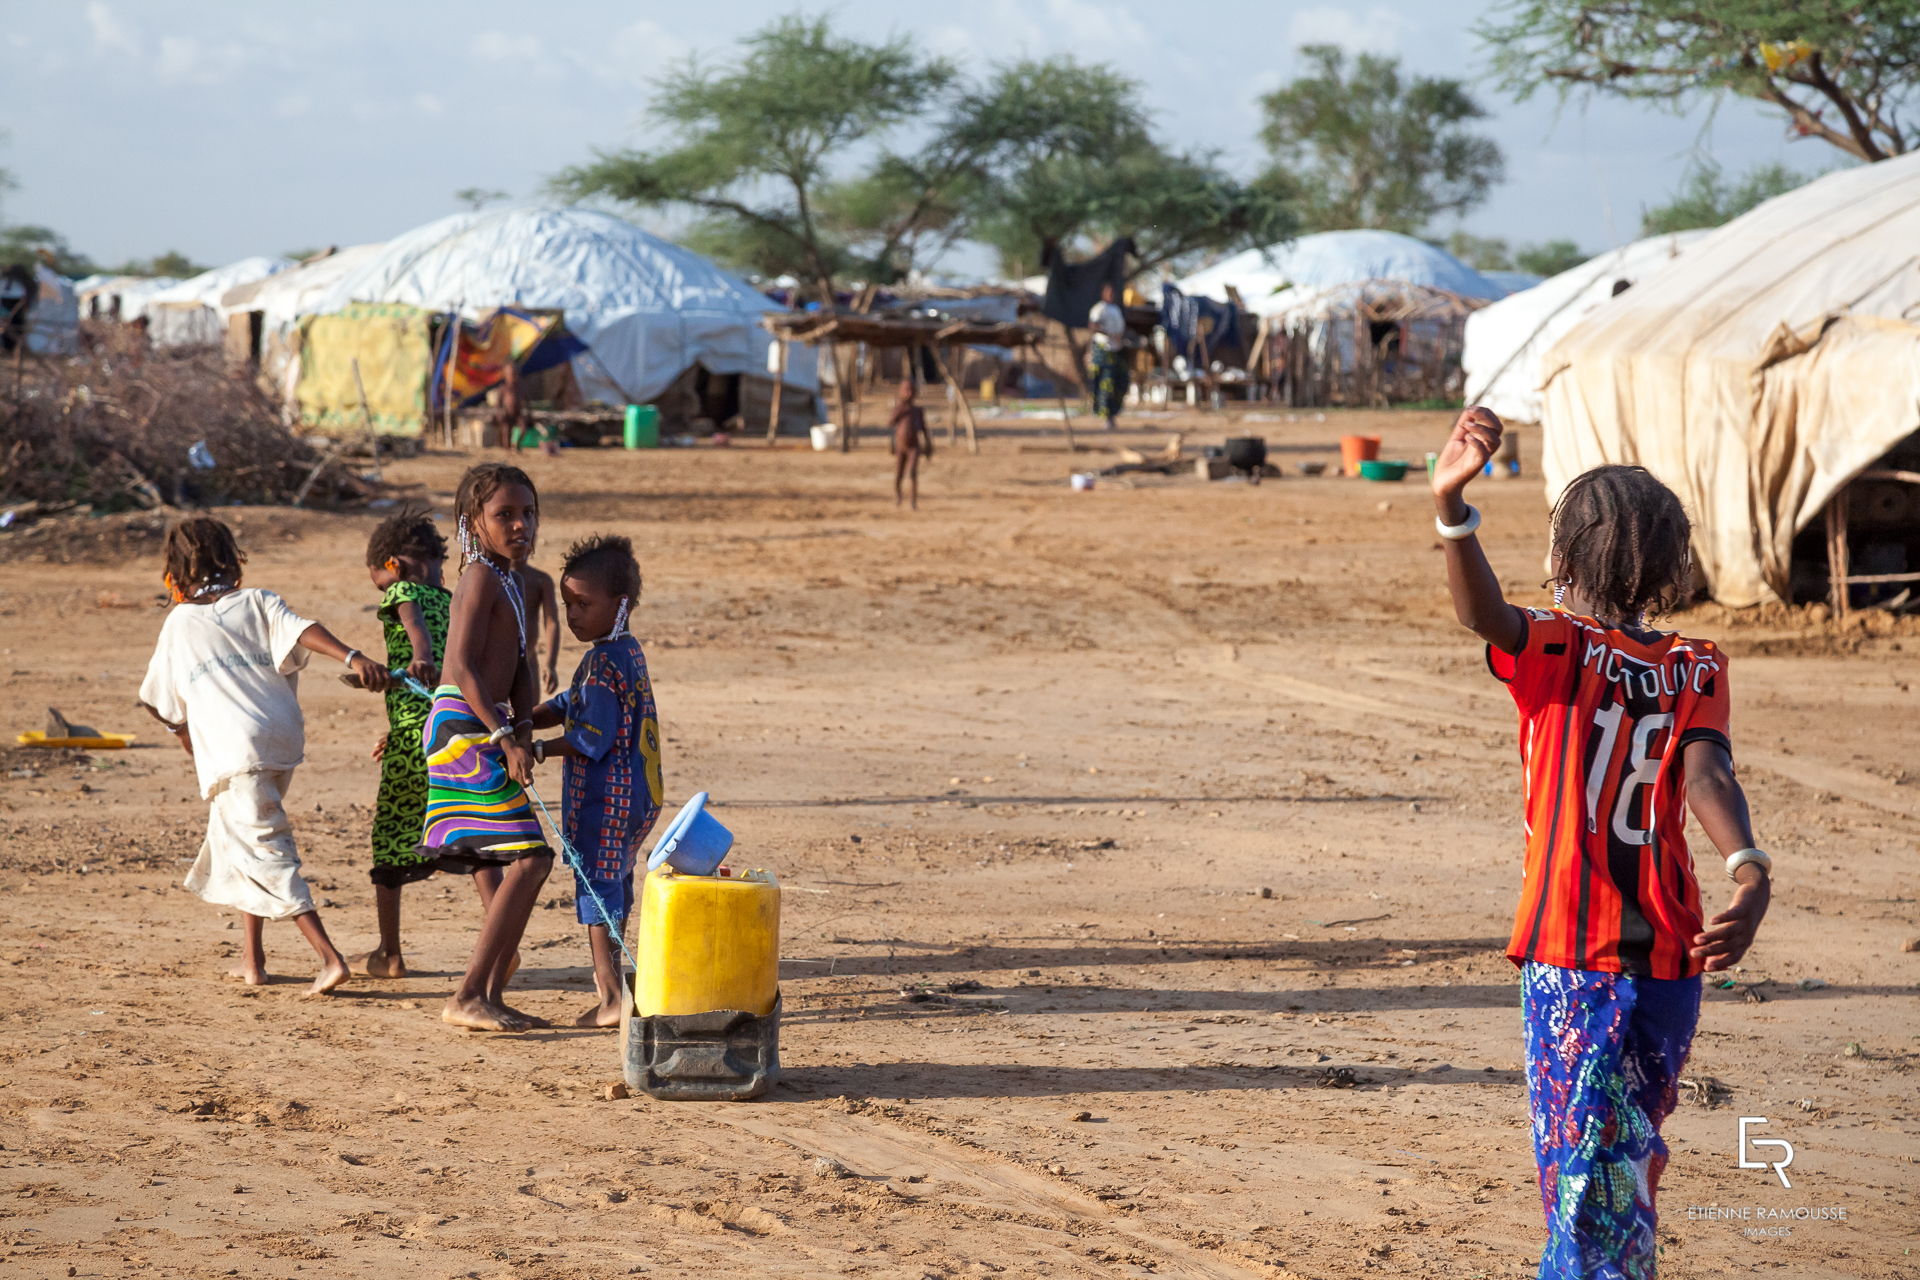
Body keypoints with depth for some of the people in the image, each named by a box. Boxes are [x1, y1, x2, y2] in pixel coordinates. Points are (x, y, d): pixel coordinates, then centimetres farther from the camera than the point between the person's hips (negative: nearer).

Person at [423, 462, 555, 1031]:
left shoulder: (510, 580, 18)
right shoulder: (481, 578, -12)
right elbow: (462, 666, -19)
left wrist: (523, 727, -1)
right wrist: (505, 736, -22)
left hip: (487, 730, 10)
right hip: (465, 726, -10)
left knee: (524, 861, 12)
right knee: (529, 858, -13)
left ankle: (492, 995, 16)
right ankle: (467, 997, -13)